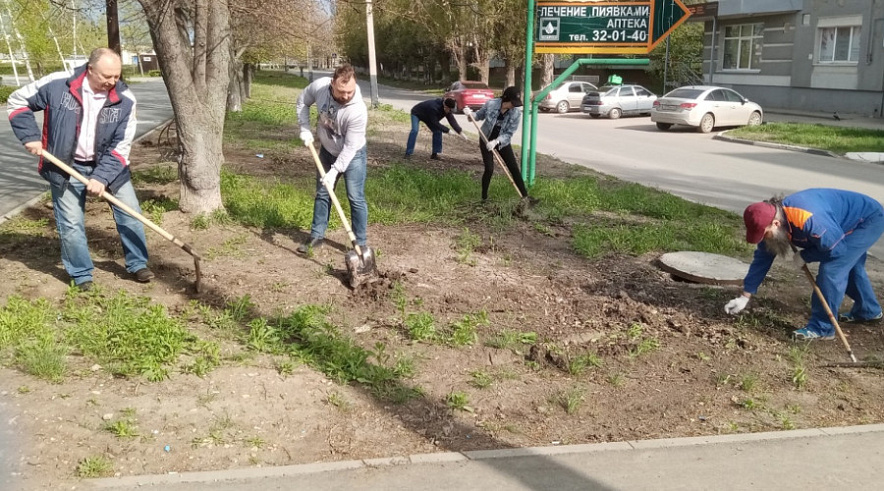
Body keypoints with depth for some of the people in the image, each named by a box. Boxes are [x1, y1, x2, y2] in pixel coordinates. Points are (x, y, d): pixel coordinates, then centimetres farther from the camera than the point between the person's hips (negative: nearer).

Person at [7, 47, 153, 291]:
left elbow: (121, 147, -12)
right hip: (66, 166, -1)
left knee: (130, 213, 5)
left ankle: (138, 265, 22)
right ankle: (82, 275, 18)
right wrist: (30, 136, -13)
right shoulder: (57, 84, -17)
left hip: (109, 164, 2)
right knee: (71, 224, 2)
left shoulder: (125, 99, -14)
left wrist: (102, 177, -20)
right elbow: (17, 101, -3)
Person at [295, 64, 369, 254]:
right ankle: (316, 236, 27)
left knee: (356, 199, -5)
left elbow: (350, 147, -29)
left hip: (352, 155, -5)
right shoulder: (319, 86, -23)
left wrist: (335, 171, -31)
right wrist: (305, 129, -9)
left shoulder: (358, 110, -35)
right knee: (322, 194, 14)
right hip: (327, 151, 5)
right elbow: (302, 101, -1)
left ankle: (360, 243, 5)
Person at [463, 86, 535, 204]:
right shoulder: (491, 104, -22)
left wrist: (496, 142, -32)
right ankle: (484, 198, 9)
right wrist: (470, 114, -24)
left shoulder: (516, 113, -20)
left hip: (503, 142, 2)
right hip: (486, 140, -2)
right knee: (489, 169, -8)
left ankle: (525, 196, 11)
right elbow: (479, 115, -2)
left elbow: (509, 134, -18)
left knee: (514, 168, 2)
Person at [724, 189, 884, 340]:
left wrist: (804, 256, -16)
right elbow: (762, 258, -5)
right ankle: (868, 310, 51)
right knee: (847, 268, 26)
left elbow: (837, 249, -33)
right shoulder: (769, 218, -14)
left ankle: (822, 328, -9)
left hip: (870, 218, -9)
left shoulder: (807, 219, -43)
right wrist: (745, 297, -4)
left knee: (831, 269, -20)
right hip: (854, 219, 9)